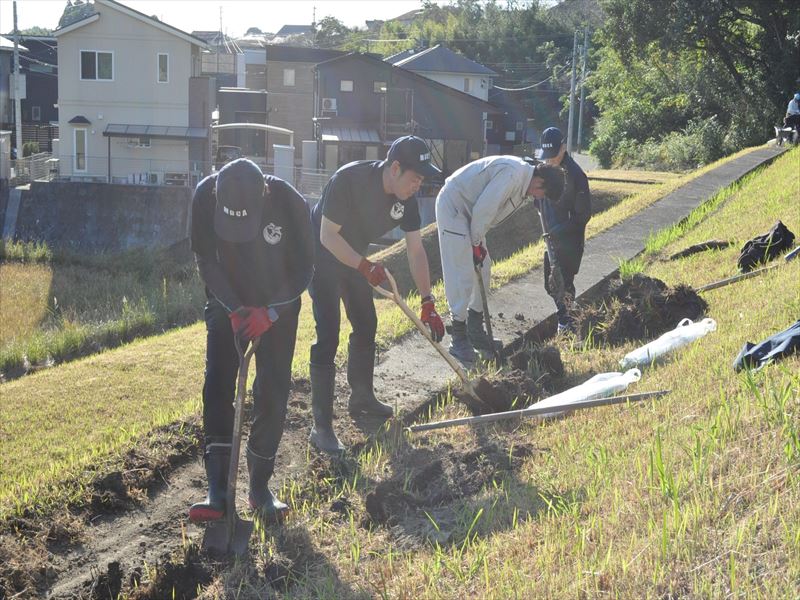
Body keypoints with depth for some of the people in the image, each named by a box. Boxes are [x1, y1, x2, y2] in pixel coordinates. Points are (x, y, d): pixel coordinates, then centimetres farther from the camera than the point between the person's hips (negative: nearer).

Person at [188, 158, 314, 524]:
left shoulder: (289, 202, -29)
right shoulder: (205, 196, -26)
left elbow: (303, 268, -17)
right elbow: (205, 260, -16)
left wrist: (269, 313, -28)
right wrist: (235, 310, -24)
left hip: (278, 303, -1)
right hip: (227, 300, 1)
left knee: (273, 390, -4)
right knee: (218, 383, -12)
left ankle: (260, 486, 8)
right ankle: (219, 491, -14)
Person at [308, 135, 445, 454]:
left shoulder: (406, 197, -13)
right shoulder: (348, 180, -33)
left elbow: (416, 251, -7)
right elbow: (328, 236, -28)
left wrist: (428, 304, -9)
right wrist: (365, 267, -35)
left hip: (354, 257, 8)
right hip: (322, 256, -7)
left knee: (366, 326, 17)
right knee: (328, 337, -14)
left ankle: (361, 396, 39)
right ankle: (321, 426, -10)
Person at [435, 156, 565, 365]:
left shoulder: (522, 178, 7)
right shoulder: (512, 174, -25)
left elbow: (489, 212, 12)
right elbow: (483, 209, -25)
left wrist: (478, 242, 4)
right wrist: (476, 243, -13)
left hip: (469, 210, 11)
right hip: (453, 206, -11)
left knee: (482, 269, 13)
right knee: (462, 274, -11)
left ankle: (475, 331, 23)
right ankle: (458, 338, -5)